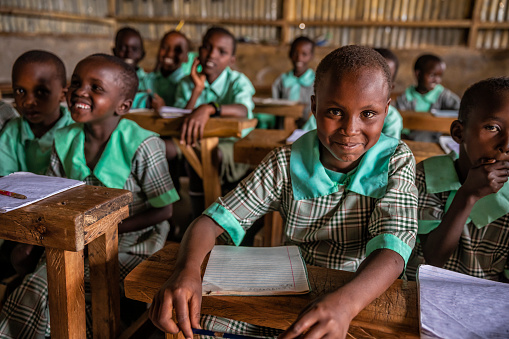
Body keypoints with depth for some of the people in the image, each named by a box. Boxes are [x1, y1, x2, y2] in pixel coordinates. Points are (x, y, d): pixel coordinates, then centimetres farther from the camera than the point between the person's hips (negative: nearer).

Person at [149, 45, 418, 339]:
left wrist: (346, 303, -45)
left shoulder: (396, 162, -10)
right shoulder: (287, 163, -9)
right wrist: (187, 270, -33)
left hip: (366, 298, 1)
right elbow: (215, 219, -11)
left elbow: (392, 250, -24)